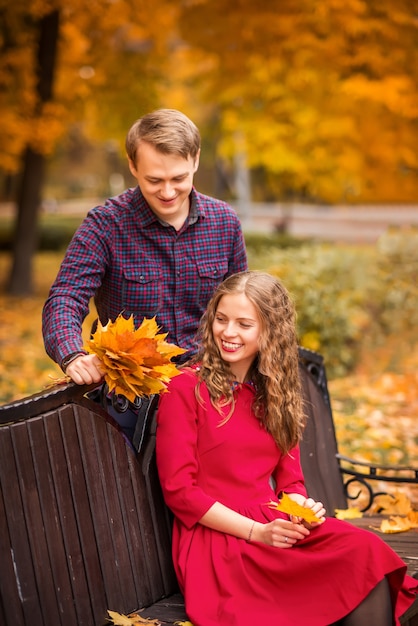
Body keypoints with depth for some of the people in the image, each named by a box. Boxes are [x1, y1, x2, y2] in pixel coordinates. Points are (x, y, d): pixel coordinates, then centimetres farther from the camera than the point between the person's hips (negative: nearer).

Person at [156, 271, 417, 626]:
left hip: (274, 524, 6)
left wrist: (302, 507, -8)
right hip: (214, 535, -6)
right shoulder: (185, 387, -2)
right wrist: (257, 531, -13)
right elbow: (178, 489, -6)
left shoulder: (276, 394, 17)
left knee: (367, 550, -26)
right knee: (361, 560, -29)